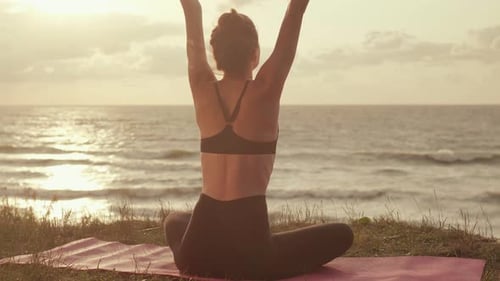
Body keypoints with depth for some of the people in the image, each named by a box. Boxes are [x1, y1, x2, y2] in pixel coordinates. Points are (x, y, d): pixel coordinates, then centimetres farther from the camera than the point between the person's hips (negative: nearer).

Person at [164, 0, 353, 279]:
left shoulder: (204, 90, -1)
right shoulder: (264, 91, -9)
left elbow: (194, 27, 13)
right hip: (250, 247, -5)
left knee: (175, 220, 41)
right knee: (342, 234, 14)